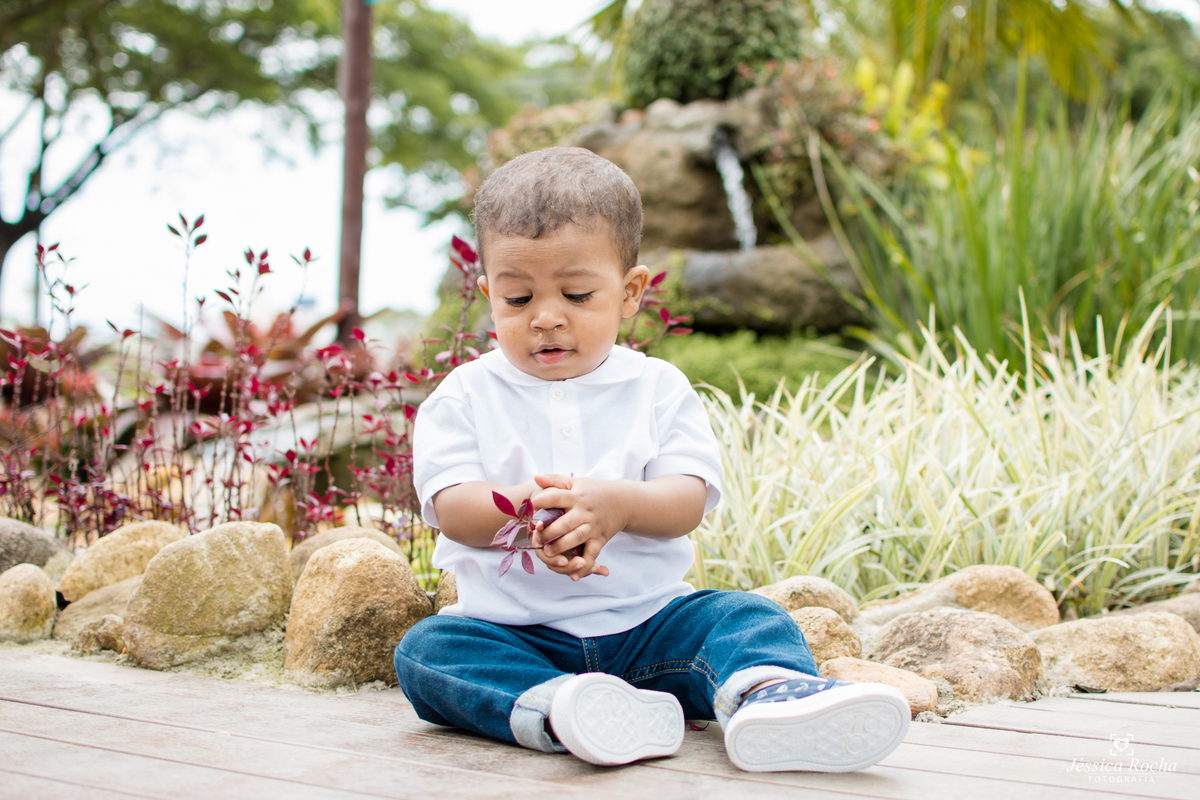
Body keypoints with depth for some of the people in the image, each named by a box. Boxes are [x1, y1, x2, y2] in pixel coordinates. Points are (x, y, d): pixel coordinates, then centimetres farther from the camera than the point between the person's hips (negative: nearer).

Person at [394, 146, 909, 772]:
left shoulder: (657, 388, 5)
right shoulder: (466, 395, 4)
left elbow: (688, 499, -7)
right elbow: (450, 507, -8)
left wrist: (619, 504, -30)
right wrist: (524, 512, -31)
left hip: (647, 620, 1)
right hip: (514, 633, -1)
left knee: (749, 616, -19)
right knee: (425, 649, -26)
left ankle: (770, 696, -49)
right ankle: (557, 711, -49)